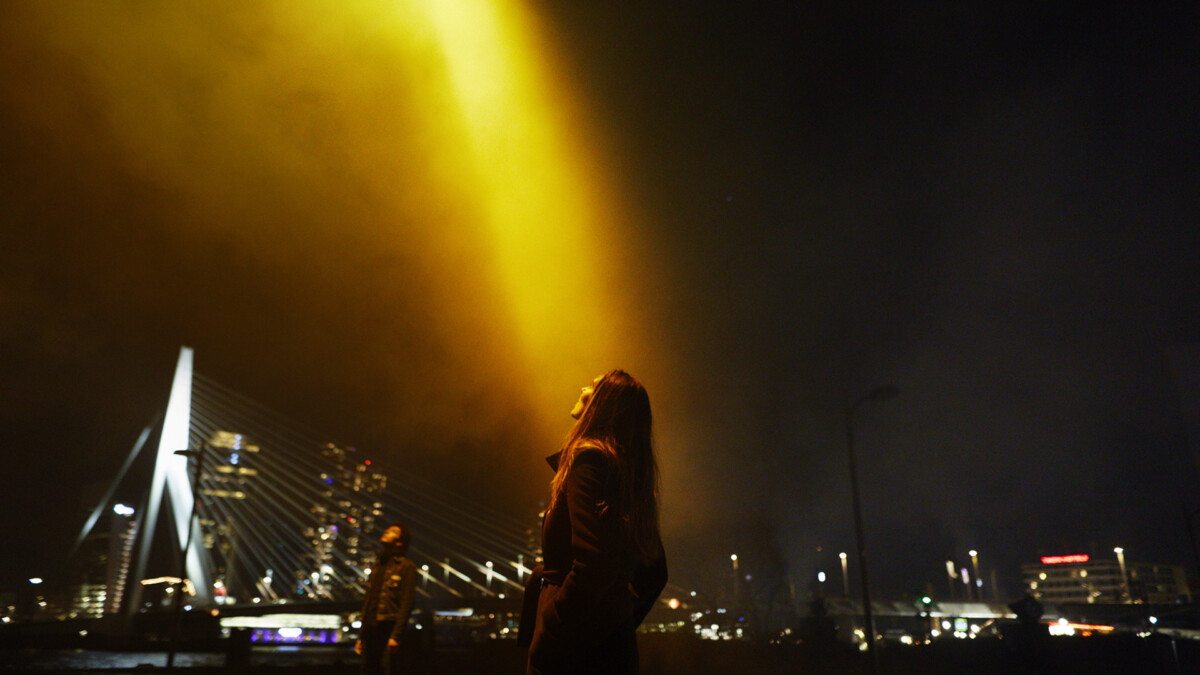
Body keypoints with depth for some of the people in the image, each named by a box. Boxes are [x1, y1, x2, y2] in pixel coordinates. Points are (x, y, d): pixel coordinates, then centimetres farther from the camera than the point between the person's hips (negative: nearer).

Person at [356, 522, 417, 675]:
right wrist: (361, 636, 17)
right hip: (371, 630, 7)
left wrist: (396, 635, -18)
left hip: (388, 629, -7)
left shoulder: (406, 566, -2)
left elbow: (406, 604, -10)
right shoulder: (377, 565, 20)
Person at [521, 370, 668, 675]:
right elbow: (654, 574, 20)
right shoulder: (630, 473, 12)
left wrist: (544, 649, -20)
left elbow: (593, 564, -26)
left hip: (577, 650, -9)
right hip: (618, 648, 9)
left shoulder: (588, 458, -13)